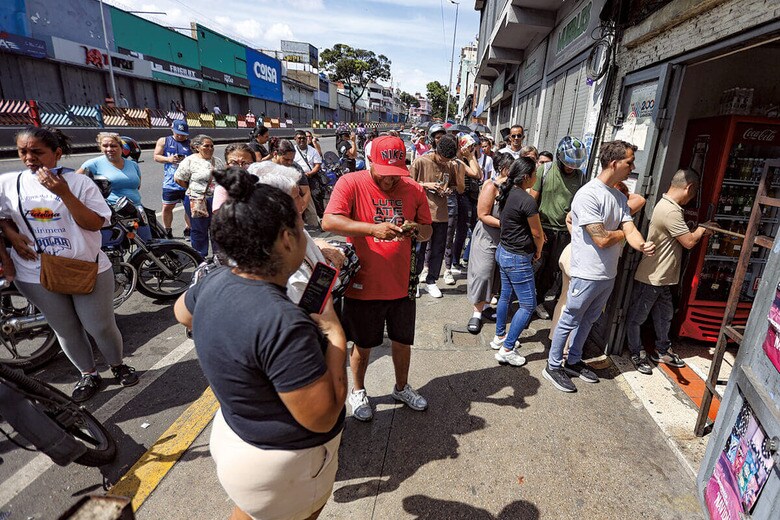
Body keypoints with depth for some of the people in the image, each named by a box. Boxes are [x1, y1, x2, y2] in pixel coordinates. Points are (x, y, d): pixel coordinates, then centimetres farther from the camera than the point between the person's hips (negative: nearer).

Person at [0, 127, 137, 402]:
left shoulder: (79, 182, -7)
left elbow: (95, 223, -14)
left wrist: (64, 193, -23)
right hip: (37, 275, 3)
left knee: (101, 327, 5)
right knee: (66, 331, 14)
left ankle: (117, 365, 31)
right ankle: (88, 375, 34)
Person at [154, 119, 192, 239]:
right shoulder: (163, 141, 10)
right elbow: (156, 157, 8)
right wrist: (168, 159, -9)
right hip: (170, 182, 1)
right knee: (167, 207, 5)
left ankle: (188, 229, 22)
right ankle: (167, 231, 22)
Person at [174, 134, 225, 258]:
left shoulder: (218, 161, 12)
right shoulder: (190, 161, -5)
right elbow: (178, 179, -3)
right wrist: (193, 189, 0)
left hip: (216, 200, 5)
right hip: (197, 201, -4)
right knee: (199, 230, 5)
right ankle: (200, 258, 17)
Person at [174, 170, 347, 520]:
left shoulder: (215, 283, -11)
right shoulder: (283, 322, -38)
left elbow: (182, 312, 13)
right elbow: (322, 417, -29)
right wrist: (335, 333, -22)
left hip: (234, 434, 7)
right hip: (281, 465, -7)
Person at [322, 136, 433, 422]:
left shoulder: (413, 189, 0)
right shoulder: (351, 183, -12)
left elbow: (428, 231, 7)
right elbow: (329, 222, -25)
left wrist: (416, 229, -17)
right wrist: (373, 228, -37)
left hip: (401, 284, 4)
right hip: (363, 285, -3)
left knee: (402, 341, 20)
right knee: (363, 344, 15)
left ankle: (402, 387, 46)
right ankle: (357, 391, 42)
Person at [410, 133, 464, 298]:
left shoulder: (452, 166, 4)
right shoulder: (420, 162, -7)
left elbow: (461, 189, 8)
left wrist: (460, 170, -8)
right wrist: (426, 185, -14)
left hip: (441, 215, 4)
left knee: (438, 250, 11)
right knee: (419, 250, 4)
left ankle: (431, 281, 27)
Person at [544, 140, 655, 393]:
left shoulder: (620, 197, 8)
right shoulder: (588, 195, -20)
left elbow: (630, 230, -2)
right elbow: (602, 239, -23)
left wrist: (642, 245, -25)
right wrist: (623, 233, -3)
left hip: (609, 275, 8)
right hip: (587, 274, -8)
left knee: (587, 321, 20)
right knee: (570, 321, 5)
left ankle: (573, 361, 36)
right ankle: (553, 366, 20)